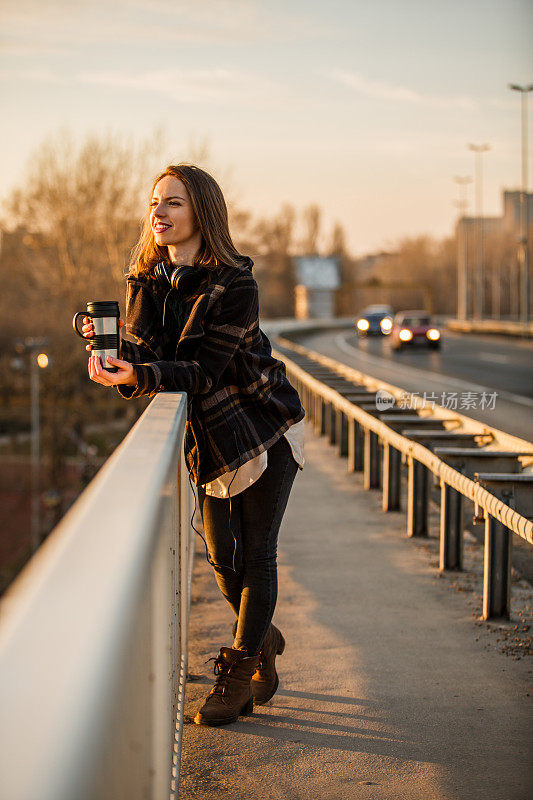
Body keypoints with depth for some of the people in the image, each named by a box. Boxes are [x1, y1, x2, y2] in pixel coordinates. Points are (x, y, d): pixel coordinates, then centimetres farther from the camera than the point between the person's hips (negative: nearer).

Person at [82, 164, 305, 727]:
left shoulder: (234, 286, -20)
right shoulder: (145, 281, -1)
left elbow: (202, 371, -25)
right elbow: (146, 363, -5)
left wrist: (137, 375, -40)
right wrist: (114, 346, -26)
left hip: (266, 429, -5)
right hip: (208, 441, 5)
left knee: (256, 555, -1)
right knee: (223, 558, 9)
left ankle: (238, 673, 9)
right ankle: (262, 639, 35)